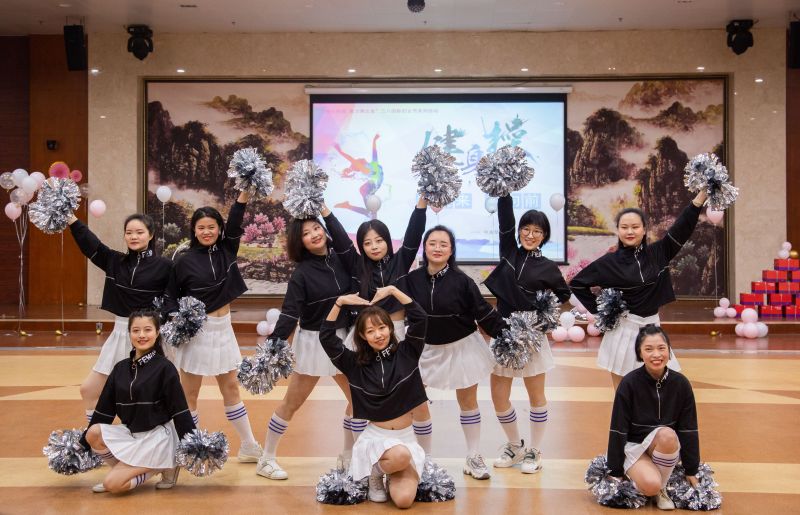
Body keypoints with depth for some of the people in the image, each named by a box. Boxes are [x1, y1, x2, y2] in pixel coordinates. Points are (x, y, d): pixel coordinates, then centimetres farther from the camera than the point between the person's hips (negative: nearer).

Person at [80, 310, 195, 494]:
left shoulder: (165, 368, -12)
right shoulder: (120, 368, 4)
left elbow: (180, 410, -11)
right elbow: (104, 409, 9)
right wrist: (83, 445, 9)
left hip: (157, 436, -6)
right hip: (129, 433, 6)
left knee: (112, 484, -16)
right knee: (94, 433, -22)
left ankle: (165, 468, 3)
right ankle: (126, 470, 1)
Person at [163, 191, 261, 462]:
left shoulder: (226, 250, 1)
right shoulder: (185, 260, -9)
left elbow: (235, 221, -11)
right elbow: (170, 295, -2)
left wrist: (246, 190, -24)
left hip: (223, 328, 5)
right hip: (196, 330, -5)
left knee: (231, 388, 14)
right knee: (189, 393, 4)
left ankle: (249, 447, 22)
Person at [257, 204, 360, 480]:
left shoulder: (340, 258, -1)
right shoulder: (302, 273, -13)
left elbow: (346, 244, -24)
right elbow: (289, 313, -17)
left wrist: (326, 212, -22)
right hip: (314, 341, -5)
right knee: (292, 403, 4)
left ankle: (348, 455, 27)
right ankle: (266, 460, 17)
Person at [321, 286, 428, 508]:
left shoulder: (405, 353, -1)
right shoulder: (356, 364, -2)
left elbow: (420, 318, -12)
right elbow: (326, 338, -9)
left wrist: (393, 290, -14)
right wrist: (339, 302, -14)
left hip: (406, 437, 1)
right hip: (376, 437, -1)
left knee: (404, 499, -19)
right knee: (400, 455, -36)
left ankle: (393, 475, 17)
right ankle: (375, 474, -1)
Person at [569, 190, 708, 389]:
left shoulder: (657, 253, 1)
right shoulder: (609, 262, -6)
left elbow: (682, 228, -7)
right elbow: (576, 284, 2)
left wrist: (701, 195, -16)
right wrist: (600, 309, 0)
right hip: (623, 328, -3)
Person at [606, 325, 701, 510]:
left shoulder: (681, 383, -8)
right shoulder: (629, 383, -15)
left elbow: (689, 429, -2)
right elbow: (618, 429, -11)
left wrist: (691, 472, 0)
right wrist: (615, 472, -9)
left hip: (668, 448, 2)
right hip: (633, 446, -2)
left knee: (667, 434, -35)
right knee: (650, 485, -32)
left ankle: (661, 489, -10)